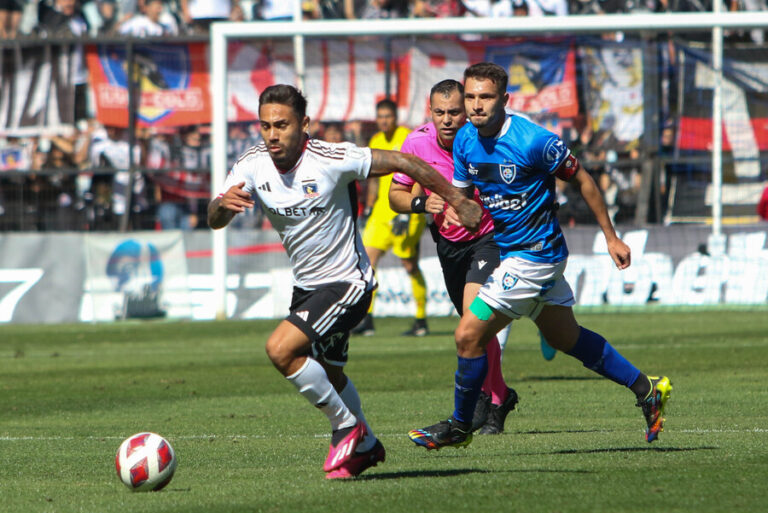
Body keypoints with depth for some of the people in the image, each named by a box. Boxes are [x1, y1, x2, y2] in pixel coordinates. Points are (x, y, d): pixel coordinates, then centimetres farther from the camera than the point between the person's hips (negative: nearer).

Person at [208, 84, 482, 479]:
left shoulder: (332, 159, -23)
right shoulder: (253, 165, -10)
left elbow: (401, 162, -15)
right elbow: (215, 221, -18)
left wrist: (457, 201, -9)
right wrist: (223, 204, -43)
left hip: (346, 283, -7)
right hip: (306, 285, 7)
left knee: (281, 349, -24)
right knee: (327, 375, 24)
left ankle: (347, 427, -6)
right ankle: (365, 447, 48)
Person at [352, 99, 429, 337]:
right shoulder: (376, 142, 13)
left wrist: (406, 213, -20)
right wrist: (368, 209, 19)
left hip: (407, 211, -7)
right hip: (382, 209, 7)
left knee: (410, 265, -4)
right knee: (367, 257, -5)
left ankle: (421, 321, 8)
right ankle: (366, 320, -5)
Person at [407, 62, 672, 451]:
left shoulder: (533, 141, -23)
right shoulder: (465, 140, -2)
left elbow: (581, 180, -11)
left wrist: (611, 238, -6)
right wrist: (449, 207, -14)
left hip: (535, 255, -8)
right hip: (510, 252, 8)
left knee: (469, 335, -8)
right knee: (566, 338, 20)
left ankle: (460, 426, 11)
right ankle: (646, 389, 33)